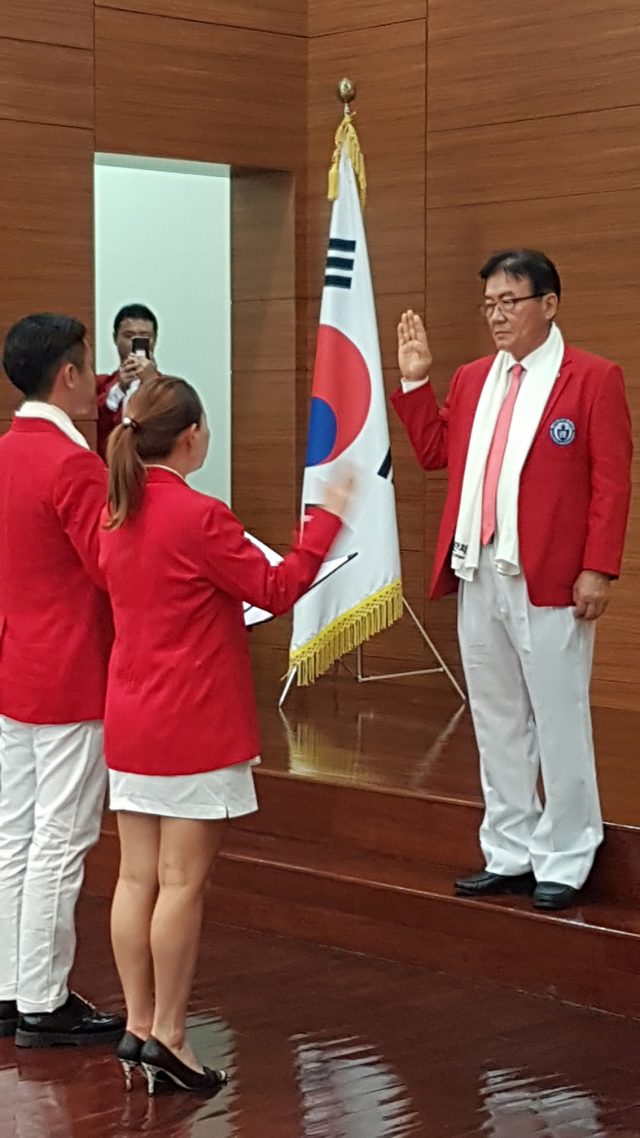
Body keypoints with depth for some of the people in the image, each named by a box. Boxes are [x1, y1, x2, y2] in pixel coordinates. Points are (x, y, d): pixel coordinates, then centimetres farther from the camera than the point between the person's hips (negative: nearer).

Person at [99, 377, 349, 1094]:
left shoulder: (116, 515, 7)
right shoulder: (199, 518, -17)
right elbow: (277, 590, -9)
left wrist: (223, 604, 16)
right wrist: (327, 519, -2)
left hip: (129, 719, 7)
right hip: (193, 725, -7)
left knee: (136, 876, 9)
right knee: (181, 882, -2)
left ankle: (138, 1026, 14)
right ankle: (167, 1036, 3)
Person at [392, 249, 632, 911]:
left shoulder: (593, 379, -5)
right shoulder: (472, 379, 13)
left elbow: (612, 481, -9)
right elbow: (434, 452, 18)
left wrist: (598, 569, -15)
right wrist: (415, 382, 9)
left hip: (550, 582, -6)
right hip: (478, 577, 6)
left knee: (559, 722, 2)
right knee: (496, 723, 13)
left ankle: (564, 864, 12)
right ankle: (508, 856, 23)